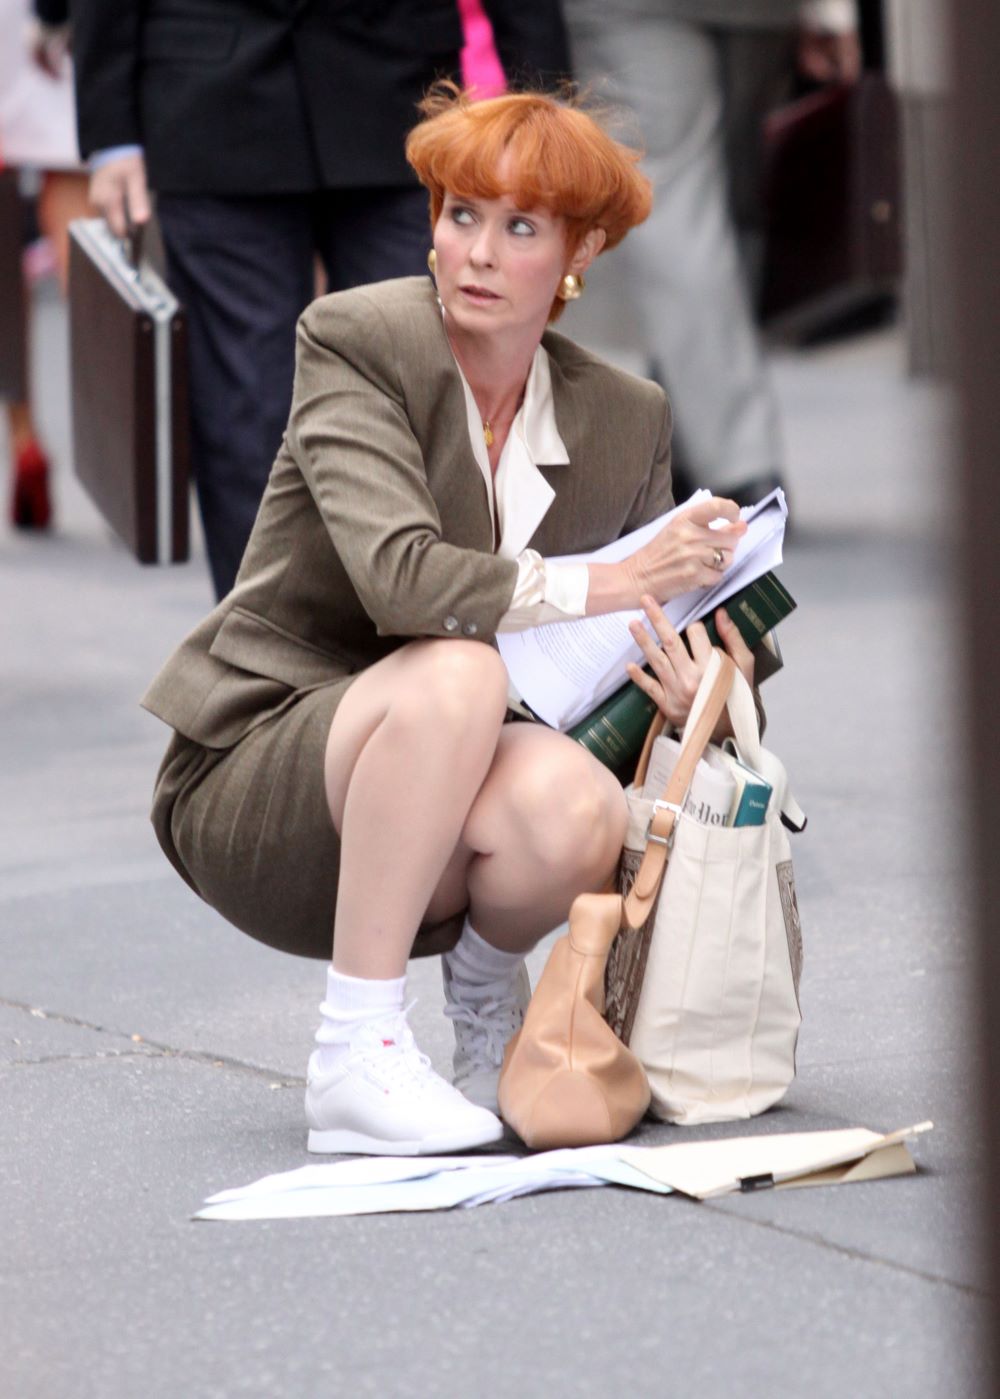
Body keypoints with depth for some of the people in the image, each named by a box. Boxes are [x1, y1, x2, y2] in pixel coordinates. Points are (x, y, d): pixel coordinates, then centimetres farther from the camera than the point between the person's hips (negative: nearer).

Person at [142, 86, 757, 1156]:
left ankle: (485, 983, 4)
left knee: (579, 810, -32)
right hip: (248, 779, -4)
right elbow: (400, 573, -27)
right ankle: (355, 1057, -28)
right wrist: (608, 585, -24)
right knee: (454, 670, -36)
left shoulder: (626, 419, 3)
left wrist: (686, 685, -17)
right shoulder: (354, 340, -12)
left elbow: (644, 650, 7)